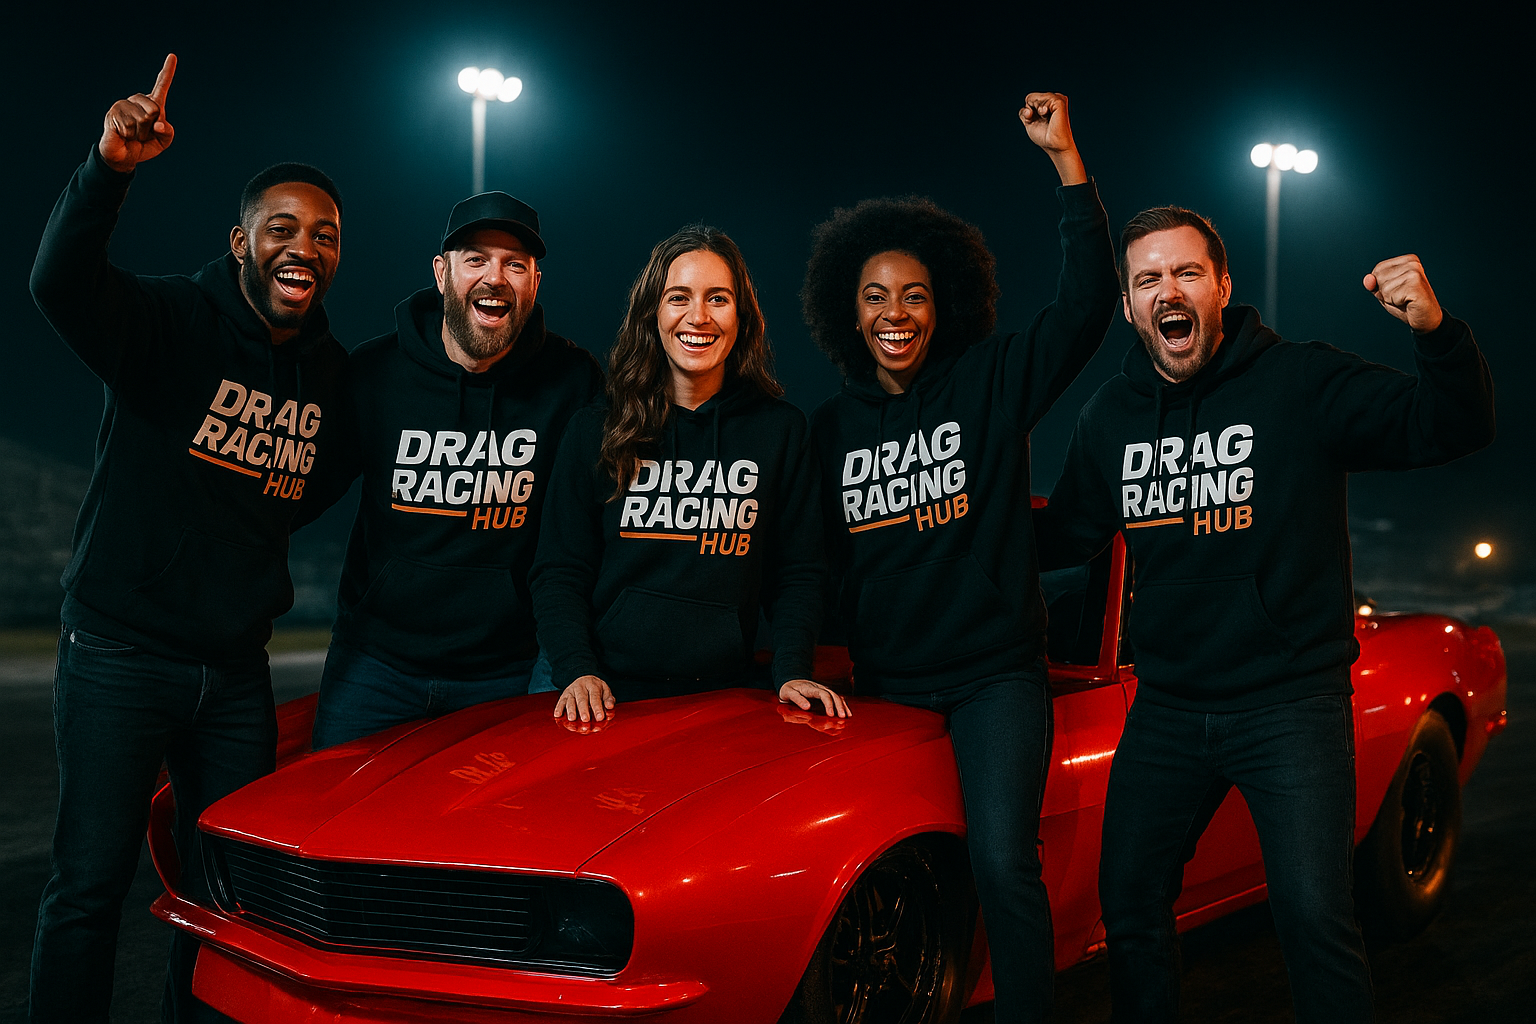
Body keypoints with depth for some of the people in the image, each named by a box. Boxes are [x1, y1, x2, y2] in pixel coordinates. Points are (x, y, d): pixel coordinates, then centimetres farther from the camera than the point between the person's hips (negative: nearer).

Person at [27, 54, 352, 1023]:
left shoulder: (333, 372, 6)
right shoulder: (171, 321, -10)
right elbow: (62, 281, -31)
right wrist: (110, 169, -46)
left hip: (237, 670, 5)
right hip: (120, 655, -5)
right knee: (90, 885, -3)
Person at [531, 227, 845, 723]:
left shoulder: (782, 430, 7)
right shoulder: (593, 431, 5)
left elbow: (797, 573, 9)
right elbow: (560, 571, 4)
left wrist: (792, 671, -6)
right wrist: (578, 669, -11)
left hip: (725, 695, 1)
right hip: (610, 692, -1)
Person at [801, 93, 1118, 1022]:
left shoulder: (994, 382, -1)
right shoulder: (831, 427, 9)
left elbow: (1088, 305, -14)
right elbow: (813, 560, 17)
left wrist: (1068, 160, -19)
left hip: (995, 673, -3)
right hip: (882, 683, 4)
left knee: (1003, 864, -16)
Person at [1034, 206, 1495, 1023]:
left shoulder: (1302, 383, -9)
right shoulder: (1109, 418, 6)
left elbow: (1452, 431, -14)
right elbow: (1065, 534, 17)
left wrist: (1436, 334, -32)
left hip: (1292, 701, -4)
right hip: (1166, 705, 5)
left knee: (1315, 918, -9)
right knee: (1128, 905, 12)